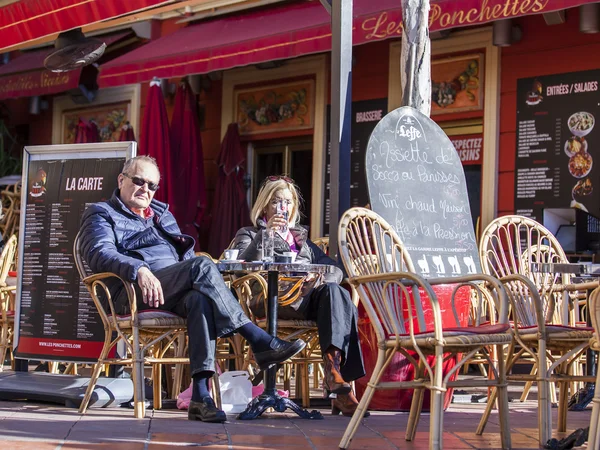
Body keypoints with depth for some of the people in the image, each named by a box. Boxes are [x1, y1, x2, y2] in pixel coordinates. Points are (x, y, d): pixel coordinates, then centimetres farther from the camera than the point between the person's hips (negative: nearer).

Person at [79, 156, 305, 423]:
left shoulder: (162, 213, 32)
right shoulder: (102, 214, 13)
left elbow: (186, 254, 26)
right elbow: (100, 253, -7)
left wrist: (199, 279, 0)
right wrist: (139, 269, -26)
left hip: (178, 291, 5)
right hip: (134, 293, -5)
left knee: (200, 300, -34)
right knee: (202, 266, -30)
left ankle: (200, 395, -45)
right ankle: (259, 341, -34)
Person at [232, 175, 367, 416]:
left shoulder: (301, 238, 36)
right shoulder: (249, 234, 25)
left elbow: (336, 270, 21)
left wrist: (319, 279, -2)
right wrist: (265, 234, -9)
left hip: (308, 298, 4)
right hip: (270, 299, -4)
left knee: (334, 292, -33)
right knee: (334, 295, -32)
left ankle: (339, 377, -43)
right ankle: (335, 376, -43)